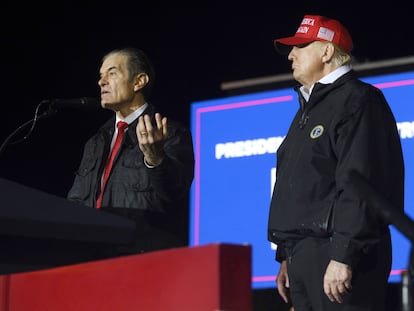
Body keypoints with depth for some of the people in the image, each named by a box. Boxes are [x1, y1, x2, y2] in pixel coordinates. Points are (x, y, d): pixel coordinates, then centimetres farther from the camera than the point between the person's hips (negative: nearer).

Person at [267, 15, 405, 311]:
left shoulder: (356, 100, -6)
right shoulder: (310, 108, 23)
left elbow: (359, 185, -17)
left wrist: (343, 256, -24)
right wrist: (286, 256, 20)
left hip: (336, 253, -9)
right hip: (303, 258, 9)